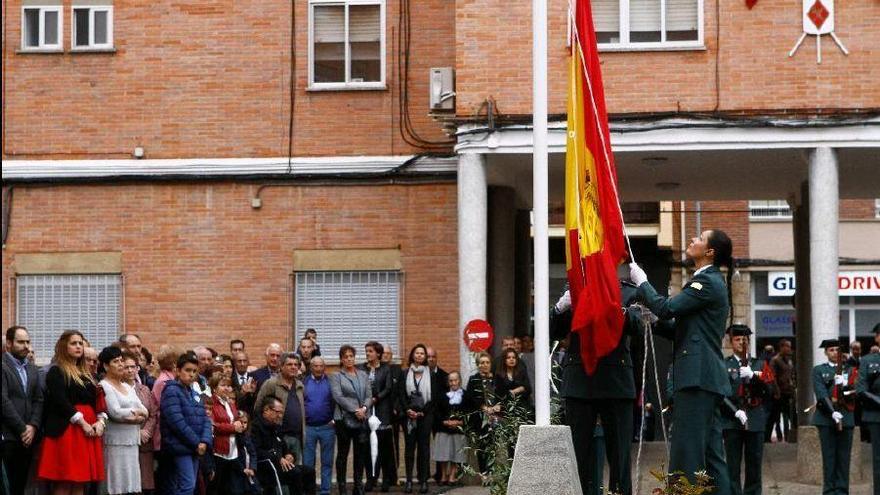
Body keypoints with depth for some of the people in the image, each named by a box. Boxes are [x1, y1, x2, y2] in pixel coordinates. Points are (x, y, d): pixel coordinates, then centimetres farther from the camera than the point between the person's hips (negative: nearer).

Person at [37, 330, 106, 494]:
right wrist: (82, 422, -16)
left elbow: (96, 400, 16)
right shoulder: (56, 372, 0)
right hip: (66, 429, -7)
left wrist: (100, 421, -3)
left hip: (89, 429, 7)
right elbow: (60, 401, -12)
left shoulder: (86, 374, 21)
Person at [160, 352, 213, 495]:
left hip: (195, 448, 8)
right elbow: (177, 422, -17)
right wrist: (196, 443, -13)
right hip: (180, 447, -8)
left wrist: (205, 441, -6)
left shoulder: (195, 394, 17)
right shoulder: (172, 391, -8)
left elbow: (205, 419, 12)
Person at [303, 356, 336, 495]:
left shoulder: (330, 382, 2)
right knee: (307, 462, 3)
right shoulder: (304, 382, 4)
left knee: (327, 462, 4)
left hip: (327, 427, 0)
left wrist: (334, 420, -4)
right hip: (308, 427, 0)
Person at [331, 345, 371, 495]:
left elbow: (369, 396, 9)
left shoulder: (363, 375, 14)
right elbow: (338, 397, -9)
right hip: (344, 419, -3)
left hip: (362, 419, 3)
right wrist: (355, 410, -15)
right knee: (342, 453, 2)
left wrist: (364, 408, -11)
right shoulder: (336, 376, 2)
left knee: (360, 453, 5)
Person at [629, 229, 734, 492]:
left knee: (688, 451, -11)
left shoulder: (707, 282, -10)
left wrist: (642, 282, -4)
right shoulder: (710, 281, 22)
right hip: (707, 377, 10)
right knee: (711, 452, 10)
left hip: (697, 377, -10)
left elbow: (667, 308, -17)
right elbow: (680, 330, 24)